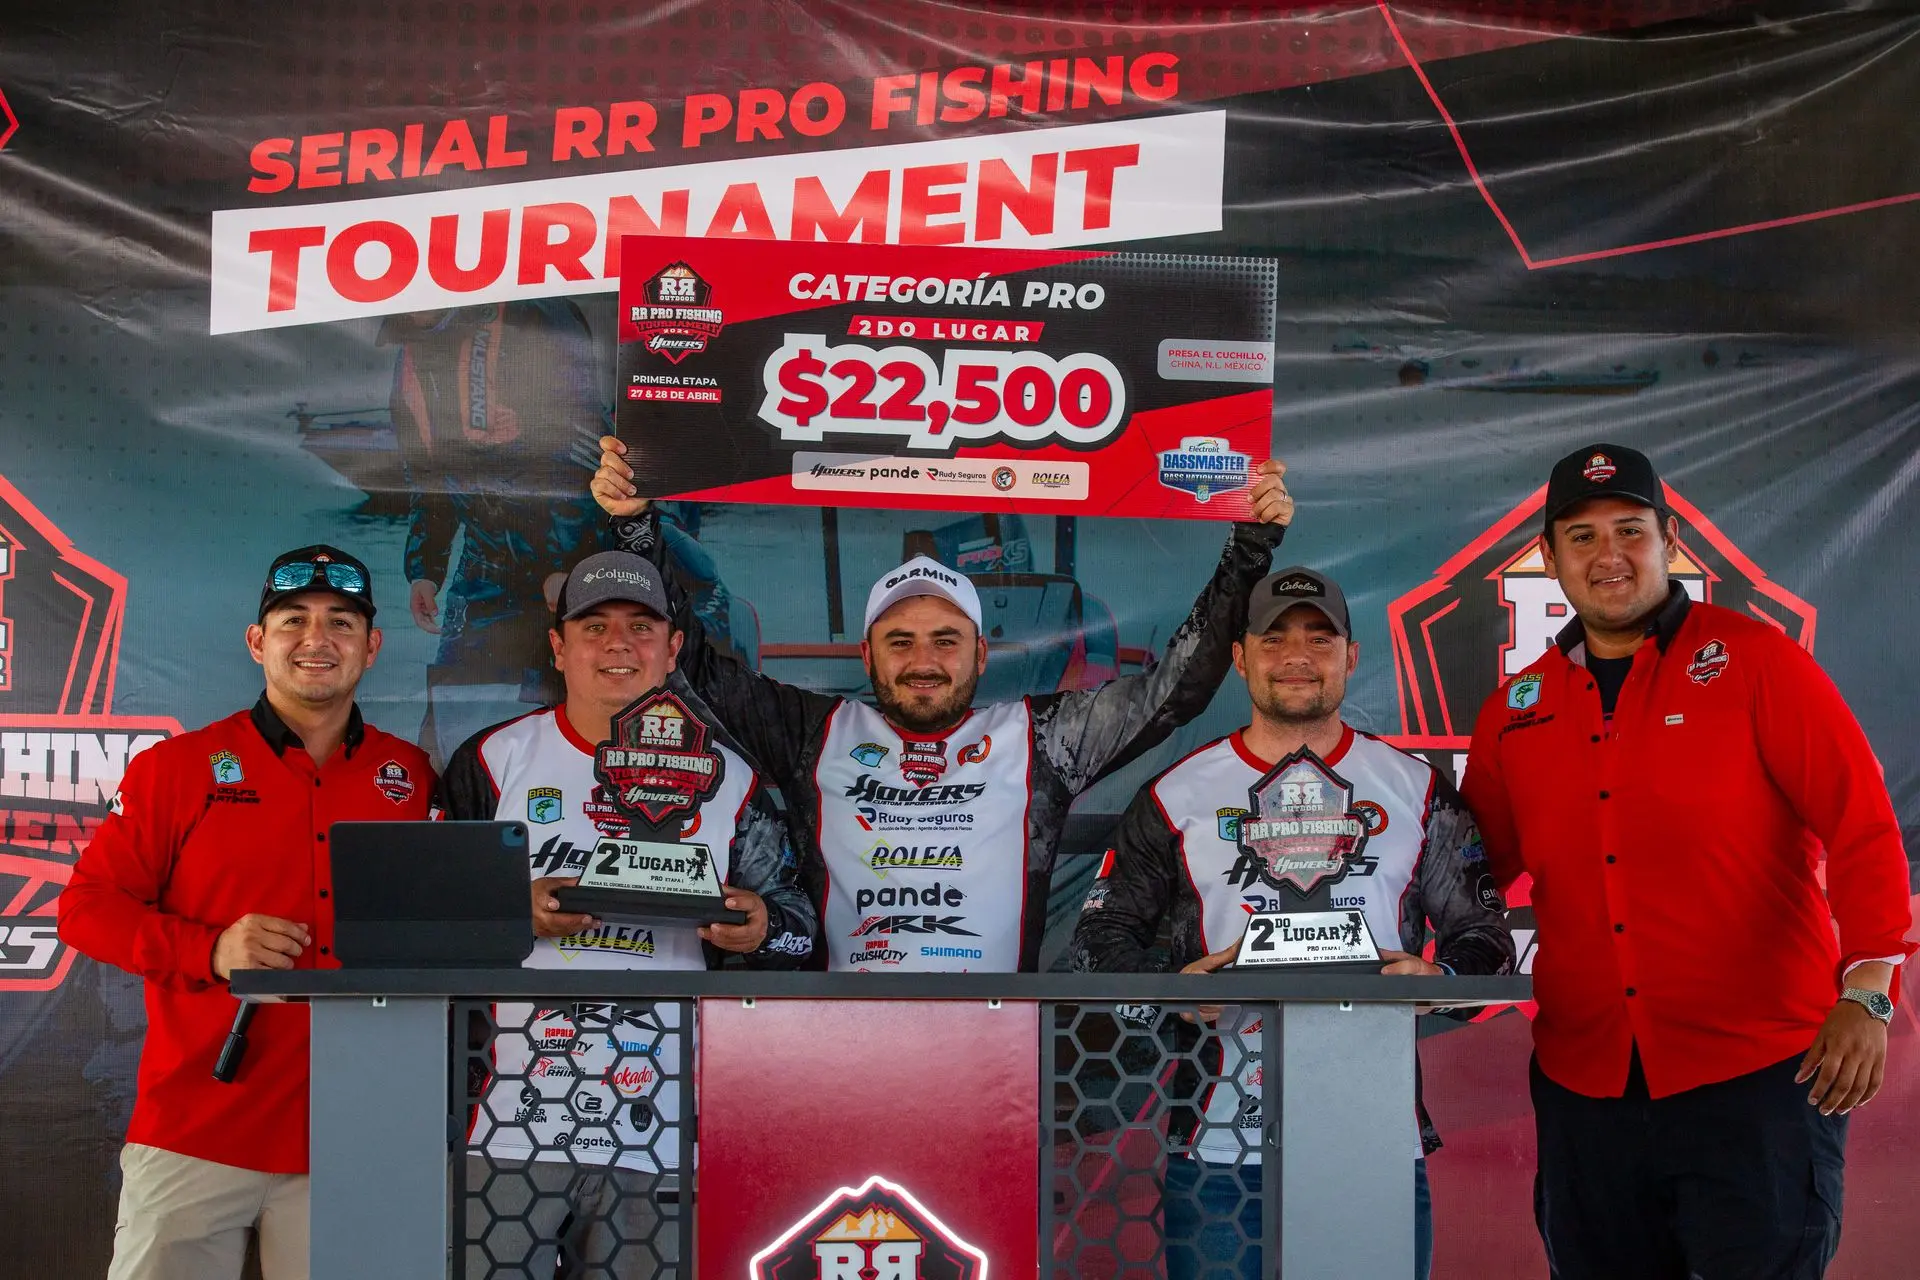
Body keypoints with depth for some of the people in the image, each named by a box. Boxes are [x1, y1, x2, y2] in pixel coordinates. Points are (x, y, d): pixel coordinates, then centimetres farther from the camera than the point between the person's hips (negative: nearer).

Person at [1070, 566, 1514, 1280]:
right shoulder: (1178, 795, 6)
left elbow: (1485, 932, 11)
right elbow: (1100, 937, 7)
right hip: (1221, 1146, -1)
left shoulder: (1415, 789, 9)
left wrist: (1436, 976, -10)